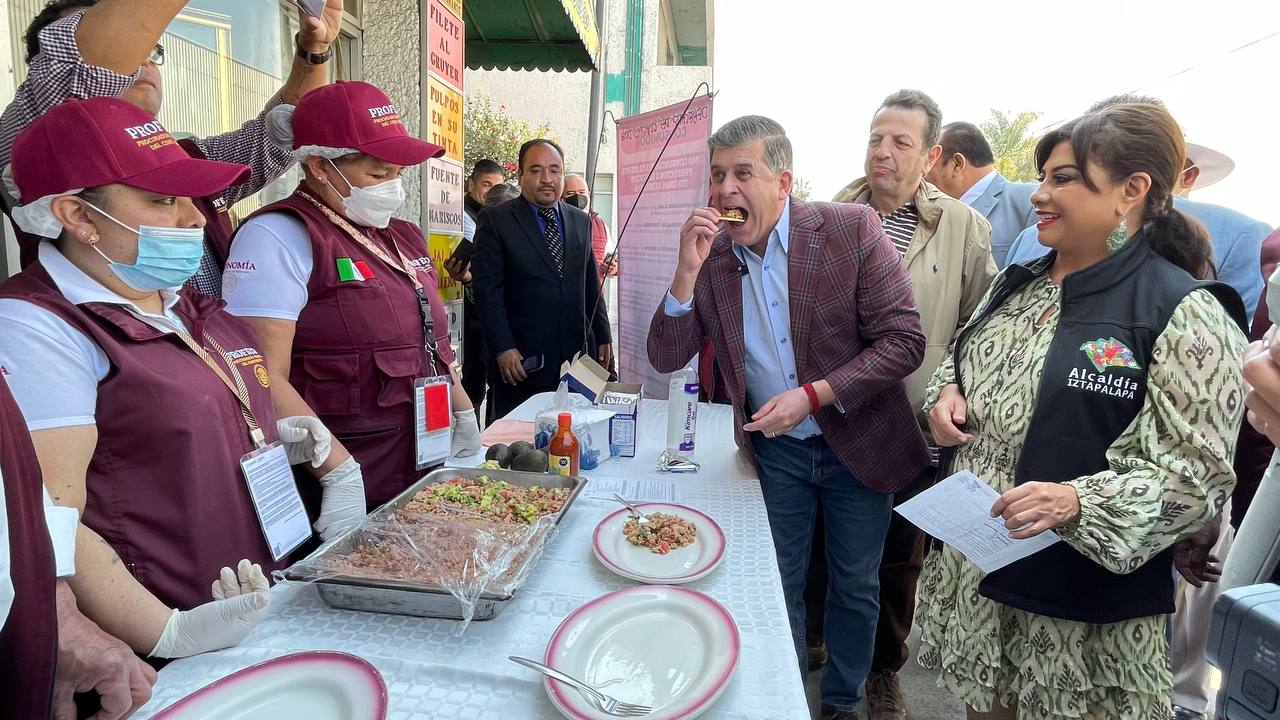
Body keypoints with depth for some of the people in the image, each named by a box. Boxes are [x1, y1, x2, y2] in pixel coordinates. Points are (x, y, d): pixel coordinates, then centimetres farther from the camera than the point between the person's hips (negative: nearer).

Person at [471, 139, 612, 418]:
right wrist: (503, 348, -14)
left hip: (575, 354, 4)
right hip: (521, 359, -4)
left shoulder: (580, 220, 13)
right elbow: (487, 288, -7)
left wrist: (602, 336, 13)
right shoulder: (496, 220, -2)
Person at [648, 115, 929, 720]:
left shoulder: (852, 229, -16)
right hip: (774, 448, 2)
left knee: (855, 588, 17)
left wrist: (813, 395, -26)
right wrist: (688, 270, -23)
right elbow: (666, 359, -9)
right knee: (781, 585, 17)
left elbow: (904, 340, -16)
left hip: (857, 442, -1)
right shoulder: (711, 254, -8)